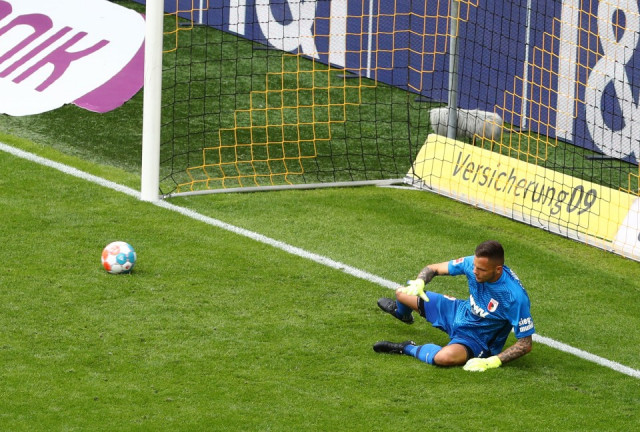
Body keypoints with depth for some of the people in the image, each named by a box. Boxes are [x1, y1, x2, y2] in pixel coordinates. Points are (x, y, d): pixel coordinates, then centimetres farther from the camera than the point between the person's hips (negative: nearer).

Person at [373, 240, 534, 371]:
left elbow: (525, 344, -26)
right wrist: (419, 282, -26)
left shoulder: (515, 297, -35)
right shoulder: (473, 263, -19)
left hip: (477, 339, -6)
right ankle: (402, 313, 54)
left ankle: (408, 349, -8)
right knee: (402, 293, 12)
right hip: (462, 311, 6)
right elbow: (433, 268, -3)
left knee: (445, 357, -42)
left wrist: (493, 362, -35)